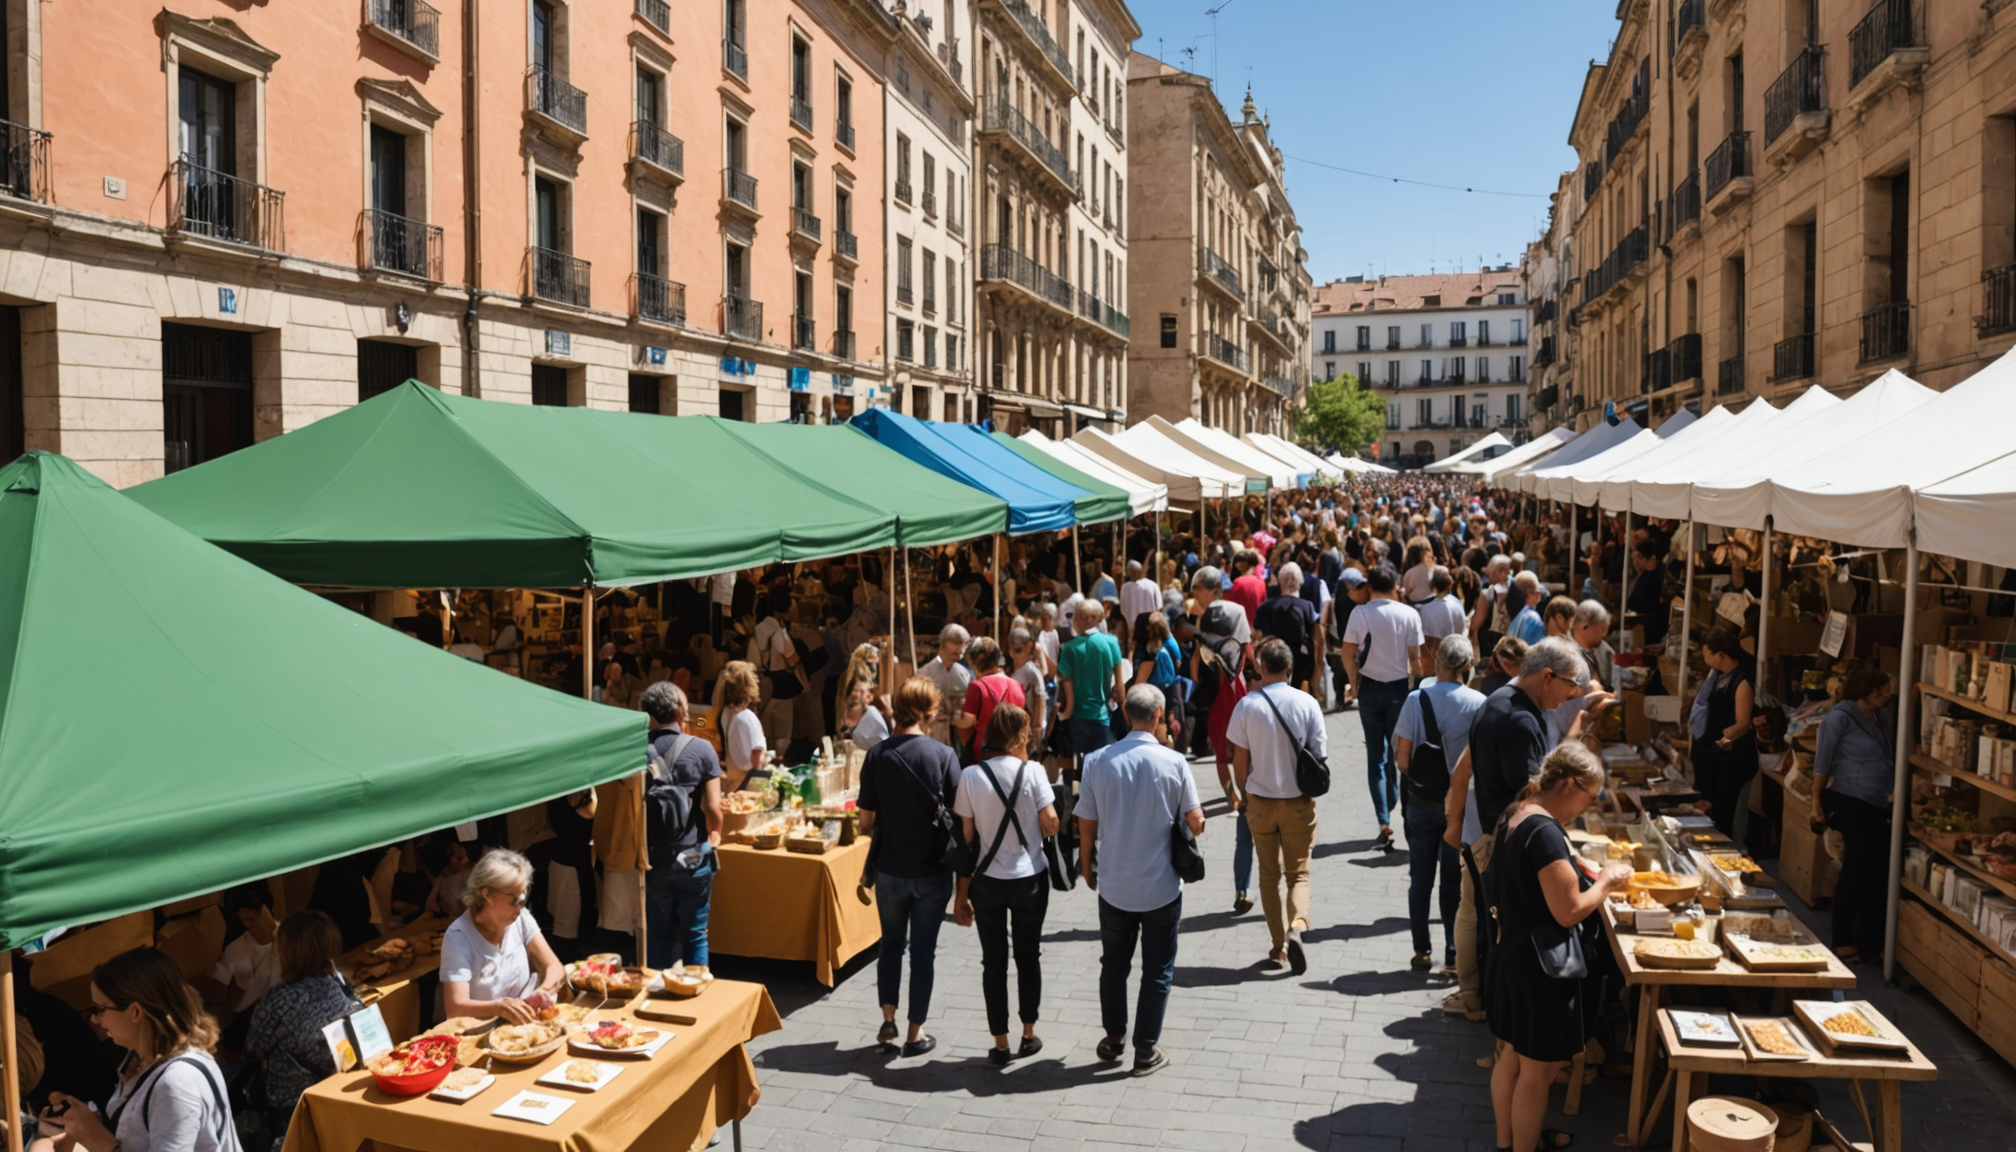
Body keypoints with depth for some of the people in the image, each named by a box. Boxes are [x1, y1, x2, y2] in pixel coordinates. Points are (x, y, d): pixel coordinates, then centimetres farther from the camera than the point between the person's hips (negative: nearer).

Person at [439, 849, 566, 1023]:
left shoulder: (522, 919, -1)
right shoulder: (459, 937, -15)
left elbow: (554, 967, -1)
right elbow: (456, 1007, -21)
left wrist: (544, 991, -23)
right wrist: (499, 1007, -38)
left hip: (523, 1023, 3)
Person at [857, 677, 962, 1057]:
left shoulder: (876, 755, -8)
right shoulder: (943, 754, -14)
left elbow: (866, 822, -5)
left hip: (890, 868, 2)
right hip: (932, 869, -2)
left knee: (891, 942, 22)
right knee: (923, 949, 11)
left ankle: (888, 1018, 19)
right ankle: (915, 1033, 18)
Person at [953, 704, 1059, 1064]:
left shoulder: (971, 776, -9)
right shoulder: (1032, 771, -12)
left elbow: (966, 837, -6)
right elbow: (1051, 825, -9)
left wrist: (962, 892, 1)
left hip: (987, 881, 0)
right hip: (1030, 878, 0)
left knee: (993, 962, 11)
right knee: (1028, 957, 17)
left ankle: (1000, 1043, 18)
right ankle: (1029, 1035, 28)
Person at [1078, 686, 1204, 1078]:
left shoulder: (1097, 761, -9)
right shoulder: (1173, 762, -14)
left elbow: (1086, 828, -3)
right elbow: (1196, 823, -8)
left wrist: (1088, 868, 14)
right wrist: (1196, 822, 16)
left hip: (1113, 886, 2)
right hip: (1161, 887, -2)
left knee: (1114, 965, 21)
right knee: (1157, 971, 13)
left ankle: (1114, 1040, 33)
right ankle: (1146, 1052, 20)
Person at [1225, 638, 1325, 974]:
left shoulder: (1247, 705, -10)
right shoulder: (1307, 704, -9)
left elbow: (1239, 760, -6)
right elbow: (1319, 754, -4)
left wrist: (1243, 794, 10)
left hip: (1260, 801, 0)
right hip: (1299, 802, 0)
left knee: (1269, 875, 14)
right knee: (1299, 873, 11)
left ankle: (1278, 946, 17)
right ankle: (1297, 926, -13)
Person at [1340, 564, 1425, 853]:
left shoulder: (1360, 614, -9)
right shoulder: (1409, 614, -8)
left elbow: (1348, 655, -10)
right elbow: (1415, 658, -7)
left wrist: (1355, 684, 4)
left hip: (1370, 687, 0)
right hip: (1399, 687, 0)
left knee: (1376, 755, 4)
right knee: (1397, 752, 15)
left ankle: (1384, 823, -3)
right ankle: (1390, 808, 24)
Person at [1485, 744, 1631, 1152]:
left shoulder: (1518, 813, 5)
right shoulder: (1545, 832, -25)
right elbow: (1568, 911, -23)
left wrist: (1587, 878, 8)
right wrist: (1606, 881, -9)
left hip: (1512, 957, 10)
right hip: (1540, 968, -10)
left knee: (1511, 1056, 23)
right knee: (1537, 1071, 7)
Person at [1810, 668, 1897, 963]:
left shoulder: (1881, 718, 13)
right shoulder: (1840, 717, -9)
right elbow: (1822, 762, -10)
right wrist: (1817, 802, -12)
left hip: (1878, 806, 7)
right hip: (1850, 803, -7)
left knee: (1875, 869, 10)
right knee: (1856, 868, -4)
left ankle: (1870, 938, 22)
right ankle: (1842, 942, 6)